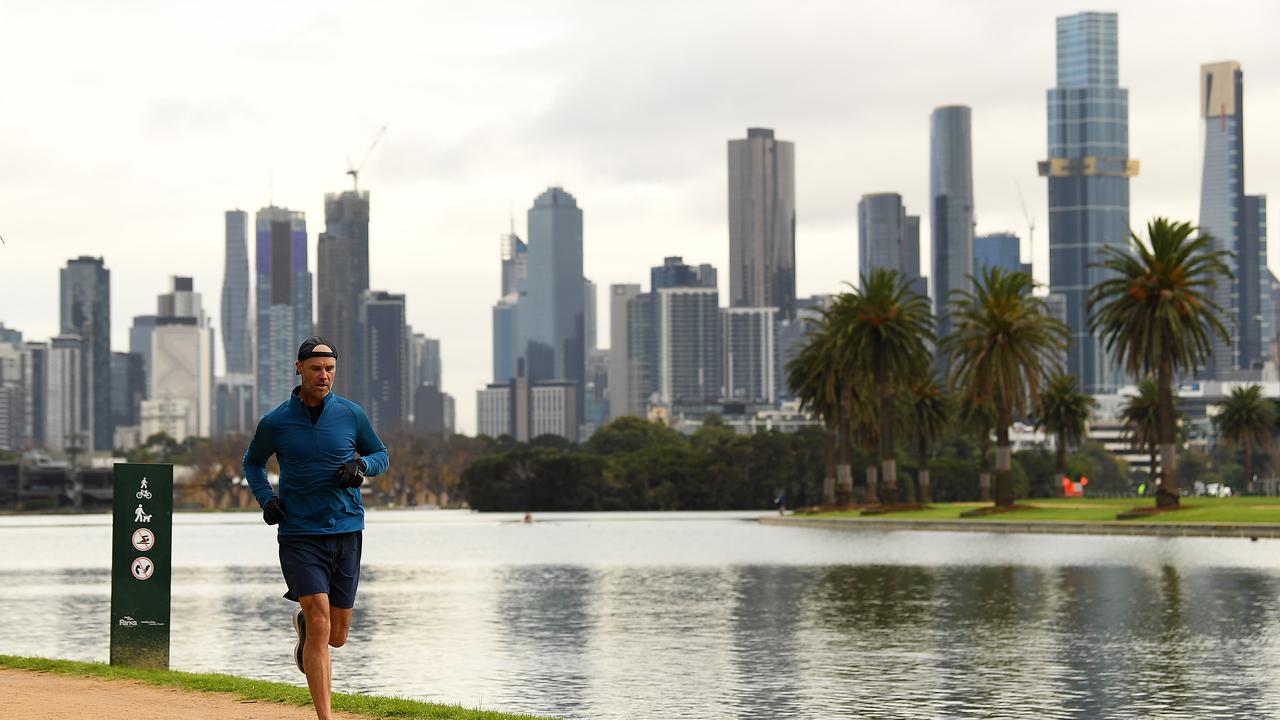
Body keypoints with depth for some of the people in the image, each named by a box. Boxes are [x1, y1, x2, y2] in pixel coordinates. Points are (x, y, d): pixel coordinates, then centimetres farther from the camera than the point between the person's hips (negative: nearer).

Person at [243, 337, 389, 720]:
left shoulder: (351, 415, 2)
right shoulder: (275, 422, -1)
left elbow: (381, 454, 16)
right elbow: (252, 462, 17)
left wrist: (361, 464, -7)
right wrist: (265, 498, -1)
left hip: (347, 532, 2)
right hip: (299, 535, -2)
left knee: (336, 637, 9)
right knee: (320, 625, -16)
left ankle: (304, 622, 46)